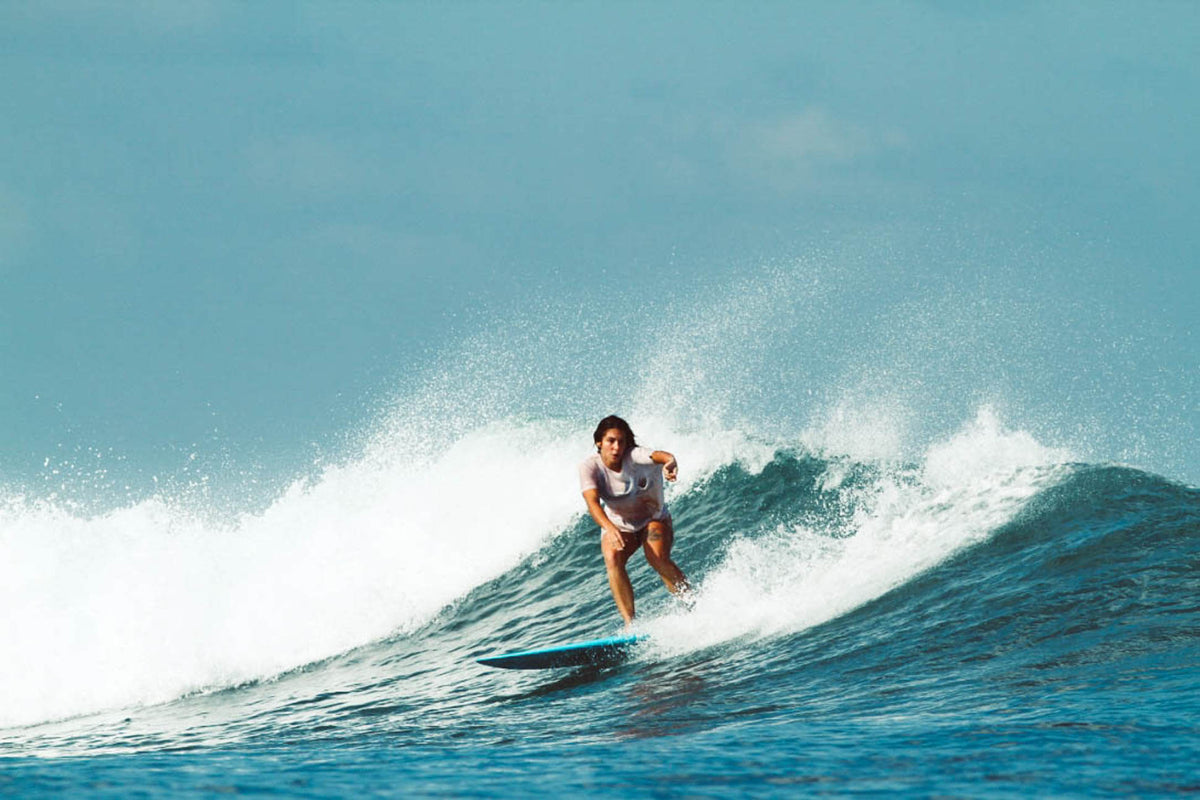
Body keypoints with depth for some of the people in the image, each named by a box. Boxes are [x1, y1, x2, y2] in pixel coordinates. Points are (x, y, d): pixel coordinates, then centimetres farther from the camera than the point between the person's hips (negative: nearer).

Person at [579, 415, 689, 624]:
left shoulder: (634, 457, -27)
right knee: (613, 558, -28)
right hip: (618, 525, 2)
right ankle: (629, 623, -29)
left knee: (658, 558, -29)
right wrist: (610, 528, -53)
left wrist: (670, 461, -74)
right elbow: (592, 502, -34)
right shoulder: (589, 466, -21)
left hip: (653, 520, -2)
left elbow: (657, 455, -48)